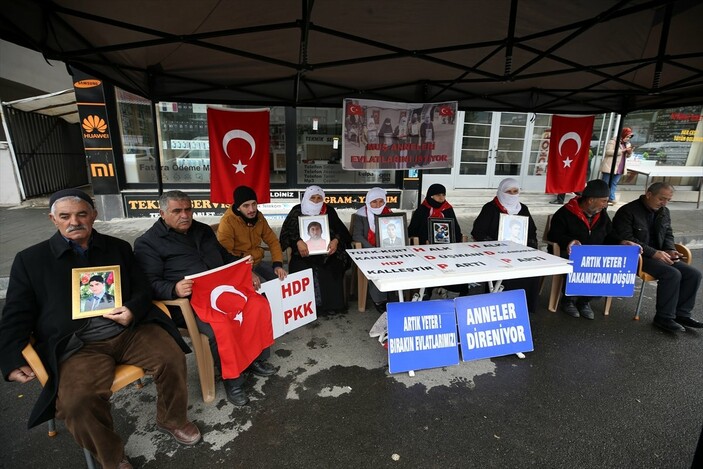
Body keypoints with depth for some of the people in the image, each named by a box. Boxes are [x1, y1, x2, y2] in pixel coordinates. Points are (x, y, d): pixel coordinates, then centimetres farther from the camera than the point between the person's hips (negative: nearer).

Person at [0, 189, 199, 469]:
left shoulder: (118, 248, 13)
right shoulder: (30, 260, 9)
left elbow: (142, 290, 12)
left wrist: (133, 311, -11)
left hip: (129, 330, 2)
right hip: (79, 346, -1)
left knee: (172, 357, -19)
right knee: (77, 403, -27)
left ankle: (172, 420, 10)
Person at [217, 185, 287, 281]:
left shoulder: (259, 216, -2)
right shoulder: (227, 222, -20)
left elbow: (272, 241, 1)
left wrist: (278, 264, -12)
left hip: (257, 262, 5)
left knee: (283, 279, -3)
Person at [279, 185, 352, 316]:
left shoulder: (329, 211, 9)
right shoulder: (297, 211, 5)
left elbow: (341, 230, 7)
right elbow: (286, 232, -3)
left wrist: (336, 240, -16)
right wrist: (298, 242, -22)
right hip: (304, 252, 0)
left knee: (331, 270, -27)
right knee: (302, 271, -29)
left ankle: (331, 305, -10)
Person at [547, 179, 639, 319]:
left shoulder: (602, 215, 13)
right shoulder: (565, 213, -8)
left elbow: (609, 235, 21)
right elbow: (553, 235, -11)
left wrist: (621, 242, 0)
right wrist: (568, 241, -31)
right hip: (572, 255, -6)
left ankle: (584, 300, 2)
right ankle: (569, 300, -4)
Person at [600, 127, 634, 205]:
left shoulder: (627, 144, 18)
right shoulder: (613, 142, -6)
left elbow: (627, 156, 23)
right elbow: (608, 152, -19)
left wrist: (629, 152, 0)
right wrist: (622, 150, -19)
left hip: (620, 169, 7)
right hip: (609, 167, -7)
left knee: (614, 184, 7)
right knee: (605, 183, -1)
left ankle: (611, 199, 8)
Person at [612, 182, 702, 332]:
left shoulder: (664, 212, 14)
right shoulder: (627, 211, -12)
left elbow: (668, 234, 22)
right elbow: (626, 239, -19)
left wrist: (669, 250, 0)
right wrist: (653, 252, -22)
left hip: (658, 254, 9)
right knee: (672, 274, -26)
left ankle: (681, 313, 6)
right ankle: (664, 318, -13)